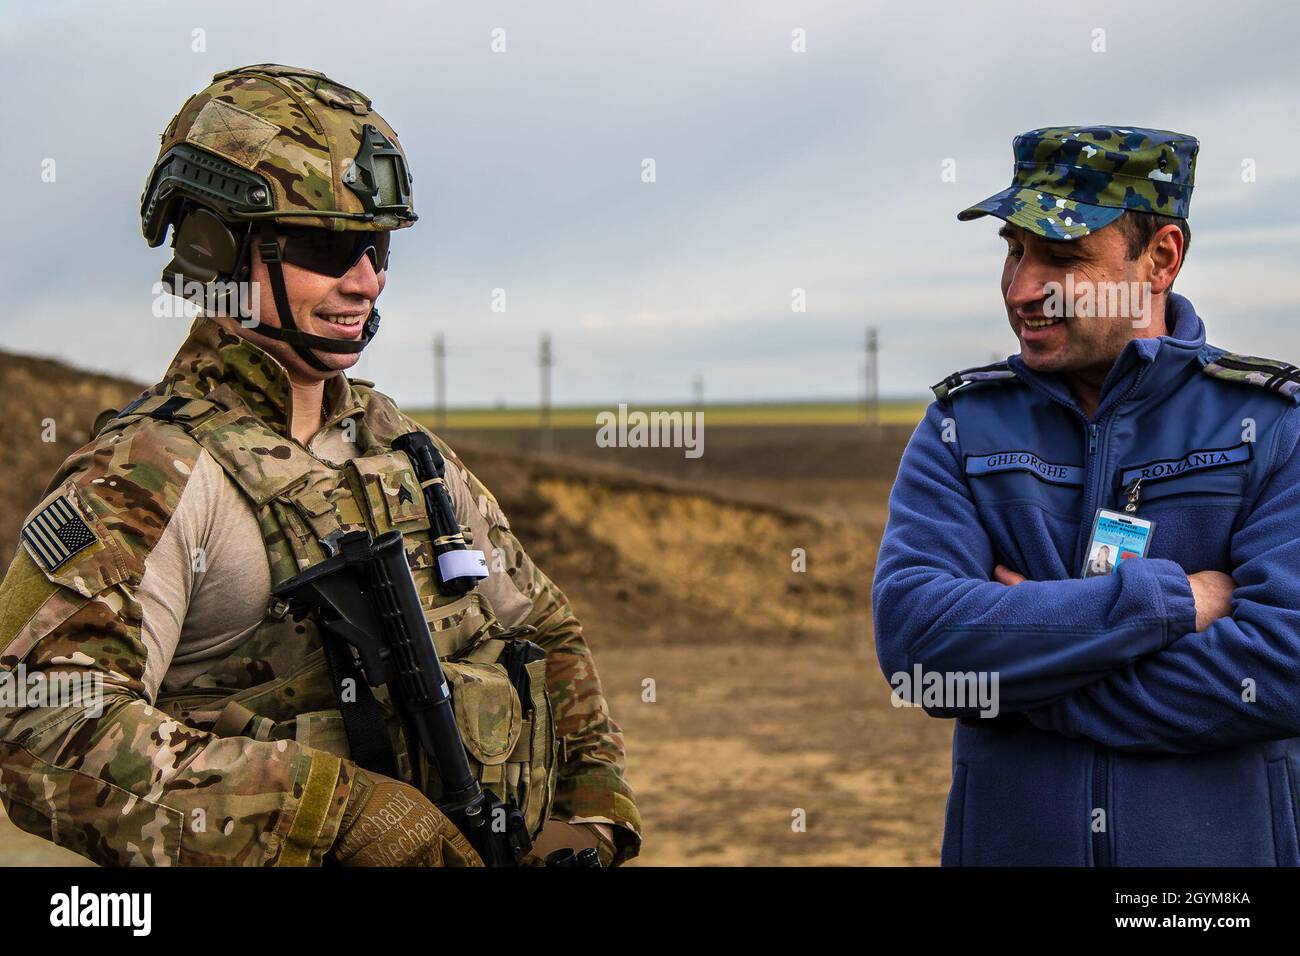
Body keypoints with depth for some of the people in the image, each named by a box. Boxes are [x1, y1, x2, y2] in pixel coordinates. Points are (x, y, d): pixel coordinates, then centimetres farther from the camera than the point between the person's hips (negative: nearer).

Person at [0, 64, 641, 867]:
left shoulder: (407, 449, 11)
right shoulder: (153, 477, -11)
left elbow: (547, 632, 21)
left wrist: (593, 815, 7)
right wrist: (339, 808, -25)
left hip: (493, 852, 4)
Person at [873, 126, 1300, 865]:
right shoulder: (961, 429, -2)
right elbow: (914, 636, -17)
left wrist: (1026, 686, -17)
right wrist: (1165, 601, -20)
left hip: (1222, 840, -1)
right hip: (1007, 840, 2)